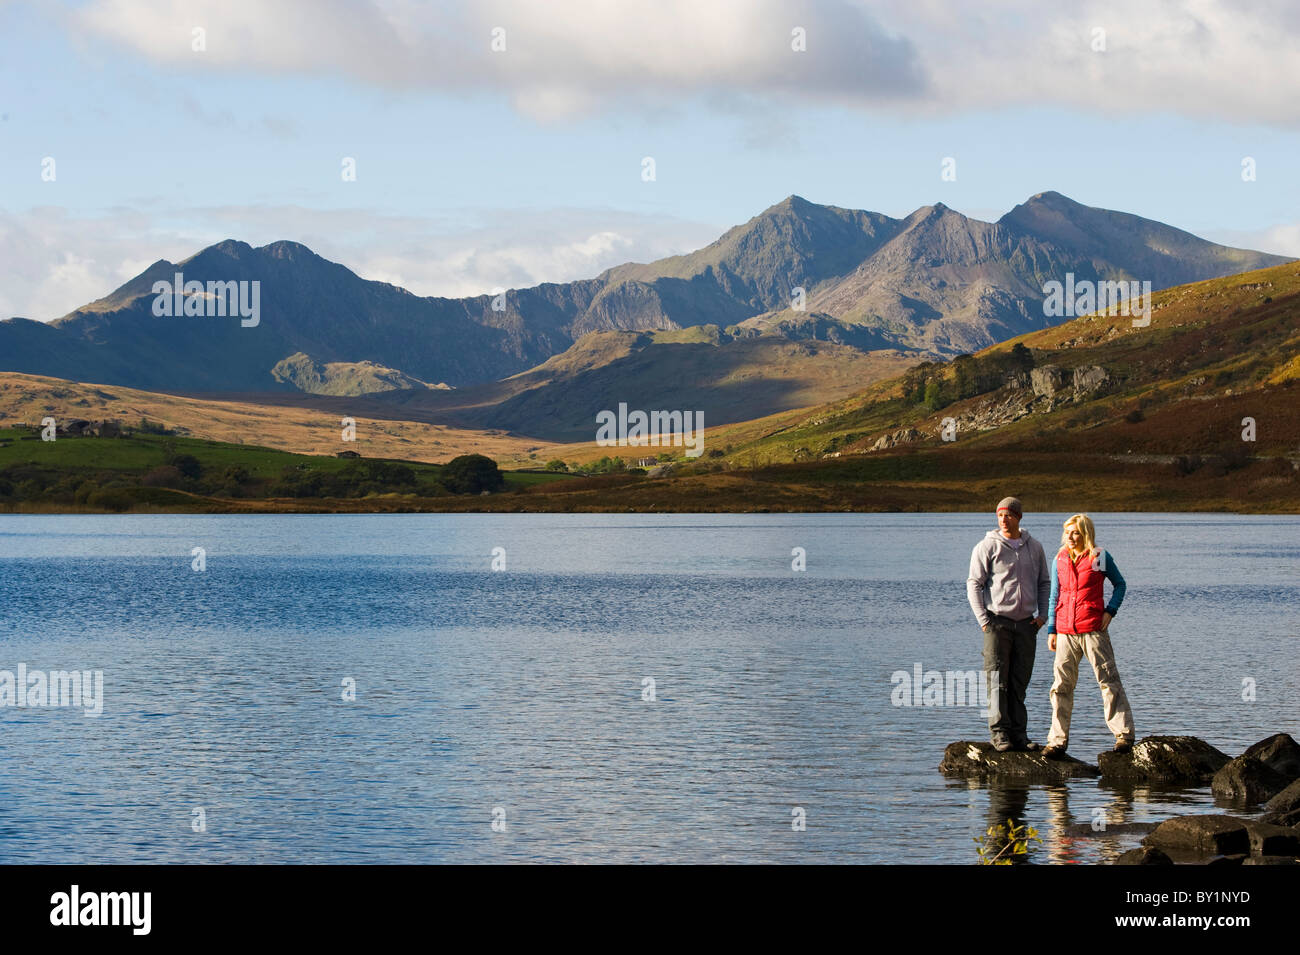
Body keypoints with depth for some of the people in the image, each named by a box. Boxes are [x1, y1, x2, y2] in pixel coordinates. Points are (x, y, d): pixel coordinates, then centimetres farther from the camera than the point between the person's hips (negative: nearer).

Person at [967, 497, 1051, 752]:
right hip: (998, 621, -4)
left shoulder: (1034, 548, 11)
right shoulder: (987, 547, -2)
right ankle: (999, 732, -6)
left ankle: (1018, 733, 7)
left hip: (1026, 624, 4)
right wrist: (984, 619, -9)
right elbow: (974, 584, -2)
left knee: (1020, 682, 5)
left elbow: (1044, 583, 20)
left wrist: (1043, 615, 7)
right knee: (997, 680, -7)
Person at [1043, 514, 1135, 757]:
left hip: (1093, 629, -3)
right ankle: (1058, 740, 8)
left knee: (1108, 680, -3)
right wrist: (1051, 630, 10)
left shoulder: (1100, 557, 1)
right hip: (1065, 632, 4)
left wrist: (1110, 611, -3)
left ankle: (1124, 734, 3)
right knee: (1061, 685, 2)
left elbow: (1120, 584, 11)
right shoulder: (1060, 560, 10)